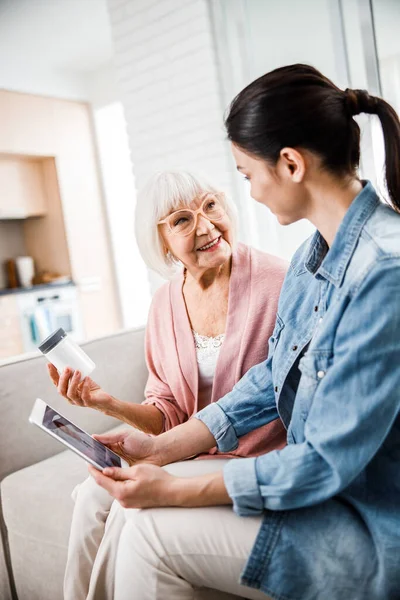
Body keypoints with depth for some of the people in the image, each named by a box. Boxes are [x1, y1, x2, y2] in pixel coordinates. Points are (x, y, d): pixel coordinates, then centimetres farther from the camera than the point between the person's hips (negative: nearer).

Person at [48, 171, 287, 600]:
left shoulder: (278, 283, -17)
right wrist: (108, 403, -14)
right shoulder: (165, 303, 2)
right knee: (94, 495, -11)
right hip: (193, 455, 5)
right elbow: (170, 416, 5)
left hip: (259, 462, -5)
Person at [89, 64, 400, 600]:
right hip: (323, 485, 7)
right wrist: (163, 447, 1)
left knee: (150, 529, -12)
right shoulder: (313, 254, 3)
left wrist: (174, 490, -18)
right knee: (131, 509, -2)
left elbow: (328, 460, -25)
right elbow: (273, 379, 7)